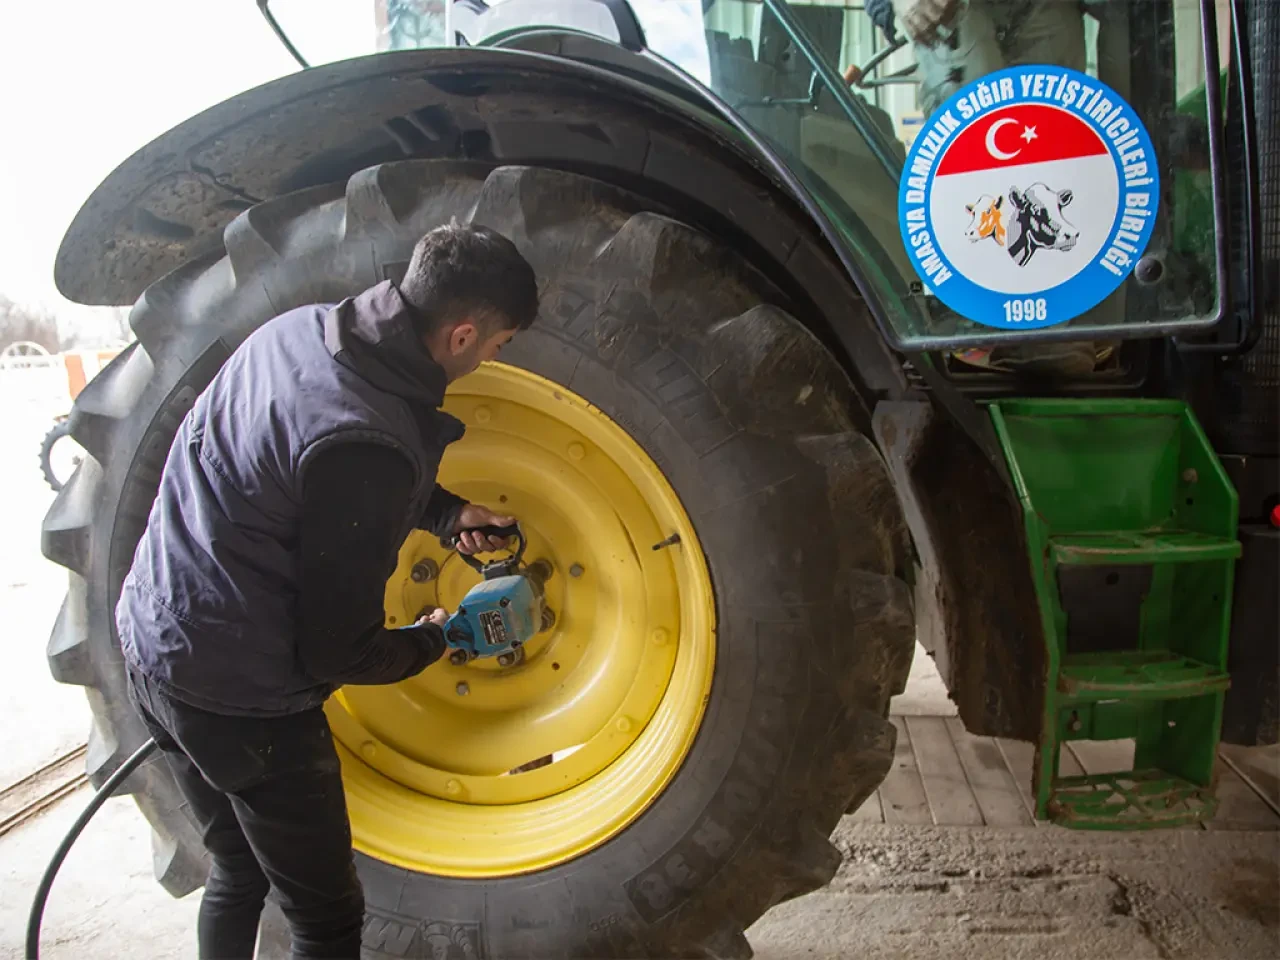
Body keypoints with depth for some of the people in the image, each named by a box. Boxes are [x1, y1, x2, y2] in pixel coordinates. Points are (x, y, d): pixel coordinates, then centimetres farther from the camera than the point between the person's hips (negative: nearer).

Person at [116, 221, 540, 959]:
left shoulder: (299, 328, -4)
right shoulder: (368, 444, -31)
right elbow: (338, 652, -21)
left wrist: (442, 512, 12)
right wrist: (436, 637, -2)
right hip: (242, 702, -9)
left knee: (238, 876, 28)